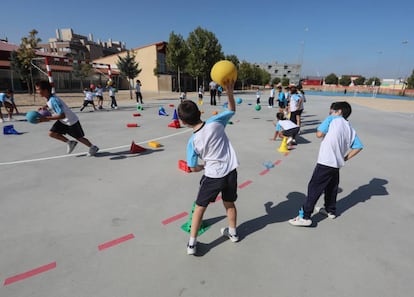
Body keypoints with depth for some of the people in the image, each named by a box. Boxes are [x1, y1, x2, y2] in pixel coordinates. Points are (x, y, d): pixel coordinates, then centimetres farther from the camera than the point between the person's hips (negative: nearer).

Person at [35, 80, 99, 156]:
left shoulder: (53, 100, -30)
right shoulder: (49, 98, -3)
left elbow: (62, 115, -36)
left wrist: (47, 118, -36)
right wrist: (45, 106, 6)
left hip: (71, 121, -9)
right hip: (63, 121, 9)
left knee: (79, 138, 6)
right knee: (51, 133, -2)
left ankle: (93, 147, 27)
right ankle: (70, 142, 14)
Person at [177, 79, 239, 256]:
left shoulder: (193, 142, -12)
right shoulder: (215, 122, -11)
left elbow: (193, 168, -2)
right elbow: (232, 110, 6)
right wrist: (229, 91, 0)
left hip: (213, 176, -3)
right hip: (230, 171, 3)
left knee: (200, 207, 14)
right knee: (229, 203, 24)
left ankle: (192, 243, 20)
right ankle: (232, 233, 45)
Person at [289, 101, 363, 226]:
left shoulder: (332, 119, -1)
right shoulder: (351, 129, 15)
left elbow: (319, 134, -10)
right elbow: (358, 147, 9)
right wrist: (345, 158, 12)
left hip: (325, 162, -7)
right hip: (337, 163, 7)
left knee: (314, 188, -5)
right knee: (332, 187, 23)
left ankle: (305, 217, -4)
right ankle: (330, 210, 40)